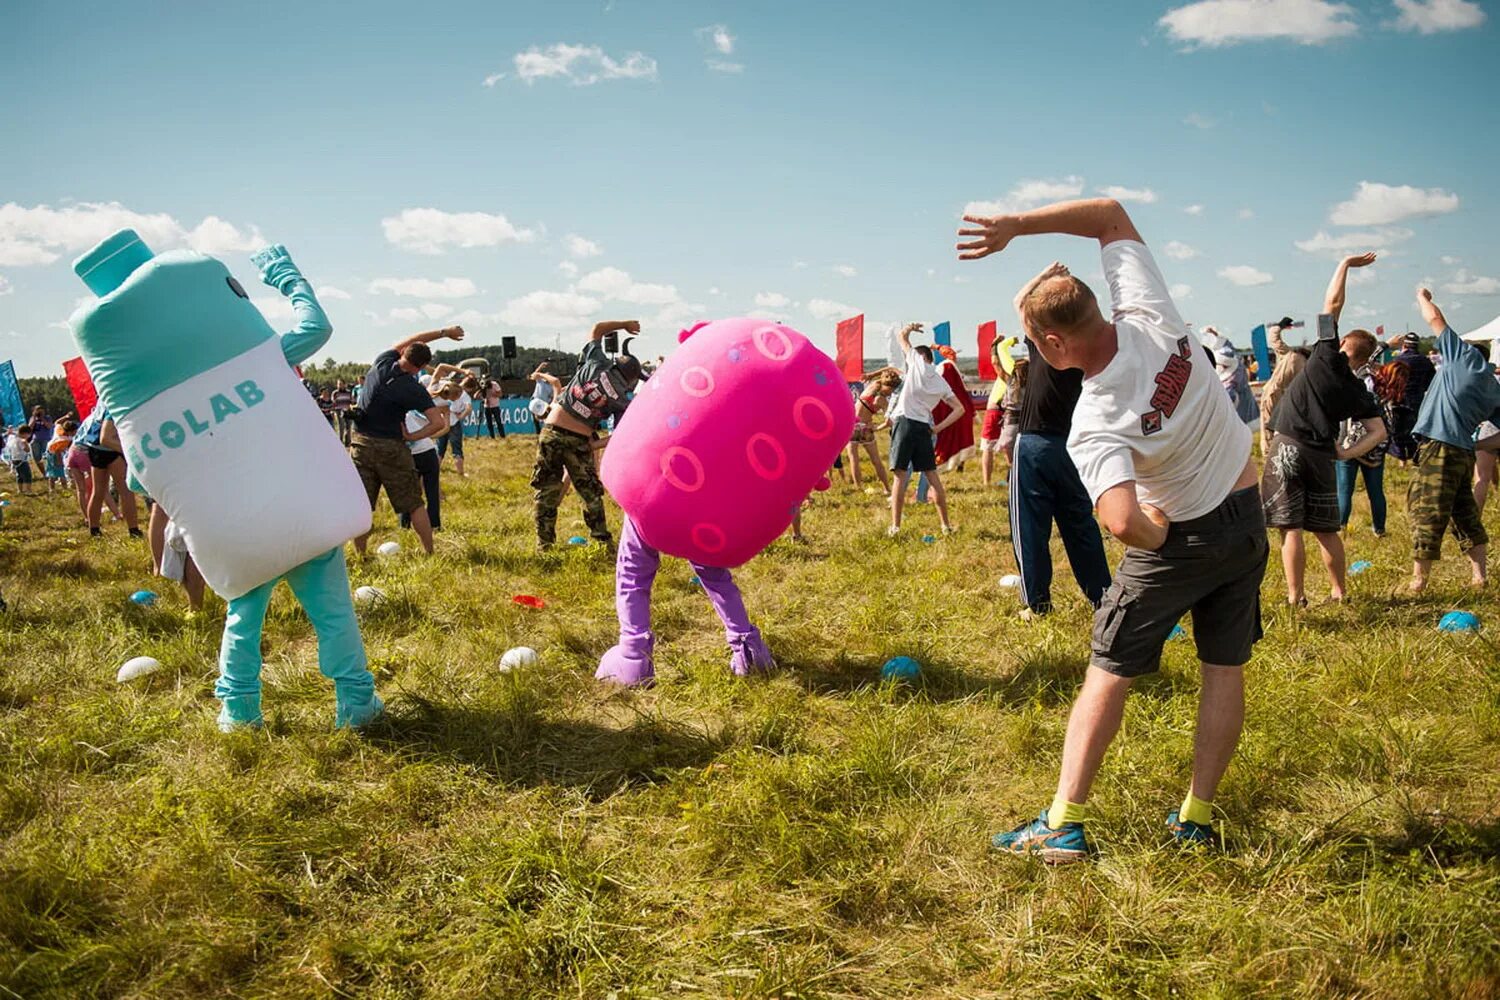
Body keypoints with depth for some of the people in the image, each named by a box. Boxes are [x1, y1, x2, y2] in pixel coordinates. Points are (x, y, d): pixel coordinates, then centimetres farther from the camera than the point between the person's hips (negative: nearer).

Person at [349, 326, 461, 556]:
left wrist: (444, 332, 19)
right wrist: (411, 437, -7)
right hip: (391, 448, -4)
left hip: (360, 444, 4)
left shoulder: (382, 362, -2)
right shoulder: (413, 390, -14)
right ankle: (429, 553, 11)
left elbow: (407, 341, 15)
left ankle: (360, 555, 11)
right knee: (414, 505, 6)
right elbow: (439, 422, -20)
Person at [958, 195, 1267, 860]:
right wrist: (1016, 226, -10)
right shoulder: (1151, 317, -16)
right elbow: (1111, 214, -4)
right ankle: (1197, 815, 20)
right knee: (1226, 669, 13)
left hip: (1180, 537, -6)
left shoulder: (1093, 427, -30)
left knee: (1108, 673, 4)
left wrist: (1160, 537, -20)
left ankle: (1064, 822, 4)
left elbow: (1122, 523, -43)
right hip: (1247, 518, 7)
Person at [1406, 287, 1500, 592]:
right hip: (1464, 453, 7)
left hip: (1439, 449, -7)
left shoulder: (1467, 356, 2)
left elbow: (1435, 319, 5)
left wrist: (1422, 297, 22)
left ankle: (1418, 581, 1)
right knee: (1465, 513, 18)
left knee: (1426, 514, -3)